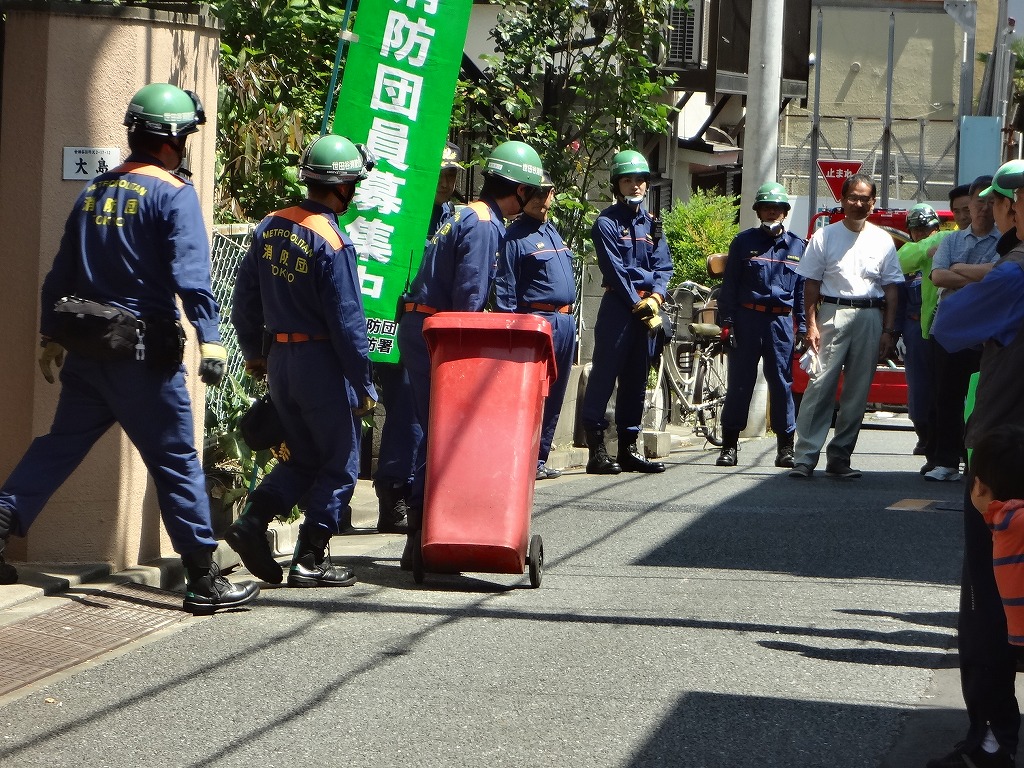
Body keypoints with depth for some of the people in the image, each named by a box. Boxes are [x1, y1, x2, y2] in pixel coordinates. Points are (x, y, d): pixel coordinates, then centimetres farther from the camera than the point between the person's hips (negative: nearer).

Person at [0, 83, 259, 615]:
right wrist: (209, 338, -27)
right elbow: (190, 273, -20)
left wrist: (52, 337, 26)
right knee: (176, 462, -1)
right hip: (143, 353, -6)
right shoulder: (173, 194, -8)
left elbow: (61, 273, 18)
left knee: (58, 446, 16)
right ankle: (204, 581, 2)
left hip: (85, 348, 6)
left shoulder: (94, 192, 13)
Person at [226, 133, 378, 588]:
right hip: (323, 363, -7)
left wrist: (253, 354, 24)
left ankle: (252, 521, 1)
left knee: (303, 458, 19)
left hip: (278, 360, 7)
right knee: (339, 464, 6)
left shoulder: (270, 227, 4)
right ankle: (310, 562, 6)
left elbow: (244, 300, 11)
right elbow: (347, 321, -17)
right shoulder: (332, 243, -18)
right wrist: (364, 386, -10)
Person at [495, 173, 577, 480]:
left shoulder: (553, 232, 19)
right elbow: (505, 290, -9)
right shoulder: (515, 236, -5)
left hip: (565, 320, 8)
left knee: (553, 398, 9)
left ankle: (540, 459, 15)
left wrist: (569, 321, 18)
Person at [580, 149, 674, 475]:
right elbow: (615, 270, -10)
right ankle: (597, 450, -9)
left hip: (647, 308, 6)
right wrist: (637, 304, -12)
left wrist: (655, 297, -8)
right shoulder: (607, 223, -3)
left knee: (636, 379, 10)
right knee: (605, 374, -8)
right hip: (618, 307, -6)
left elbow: (663, 266, 9)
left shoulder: (651, 224, 16)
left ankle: (628, 448, 15)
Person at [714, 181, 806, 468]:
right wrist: (727, 322, -5)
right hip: (747, 318, -1)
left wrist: (802, 327, 6)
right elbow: (729, 285, 3)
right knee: (739, 382, 0)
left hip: (780, 321, 1)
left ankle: (786, 445, 8)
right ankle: (729, 445, 5)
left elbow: (802, 290, 12)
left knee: (782, 383, 2)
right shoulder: (744, 241, 5)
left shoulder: (797, 246, 11)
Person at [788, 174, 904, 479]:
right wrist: (812, 325, -5)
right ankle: (805, 457, -12)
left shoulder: (882, 241, 10)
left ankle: (839, 458, 8)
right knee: (821, 385, -11)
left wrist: (888, 331, 3)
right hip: (833, 314, -2)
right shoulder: (825, 236, 6)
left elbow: (891, 289, 10)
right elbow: (812, 283, 4)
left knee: (858, 391, 2)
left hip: (870, 317, 2)